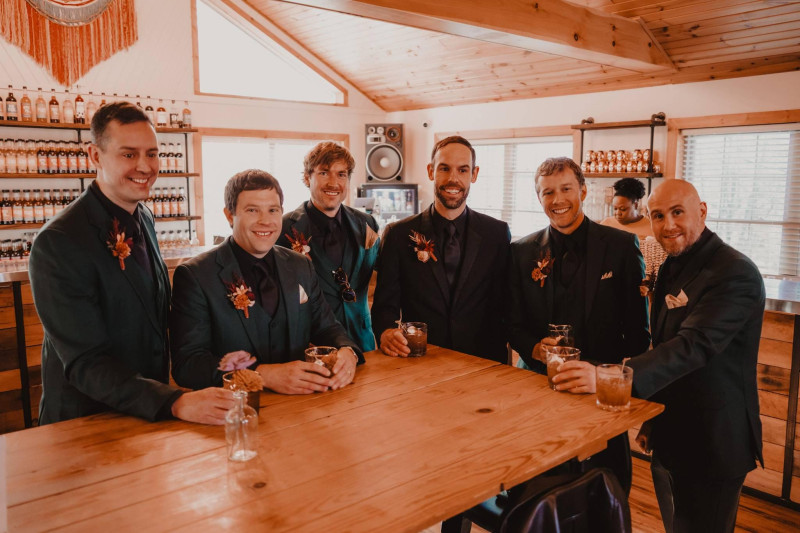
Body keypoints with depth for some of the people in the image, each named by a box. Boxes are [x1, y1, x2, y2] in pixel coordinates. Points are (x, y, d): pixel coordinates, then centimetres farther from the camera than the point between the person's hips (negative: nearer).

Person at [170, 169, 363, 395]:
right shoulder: (194, 276, -6)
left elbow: (326, 328, 12)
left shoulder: (301, 267, 8)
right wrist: (265, 375, -25)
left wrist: (347, 352, -11)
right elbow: (186, 364, -12)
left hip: (298, 404, 4)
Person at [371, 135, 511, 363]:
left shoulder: (497, 233, 7)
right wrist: (386, 332, -17)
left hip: (482, 362, 0)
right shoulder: (398, 234, 5)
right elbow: (385, 304, 4)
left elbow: (504, 305, 8)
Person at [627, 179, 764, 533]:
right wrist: (651, 419, 15)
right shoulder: (672, 267, 7)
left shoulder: (735, 273, -20)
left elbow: (694, 346, -33)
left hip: (710, 447, -8)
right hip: (669, 438, 8)